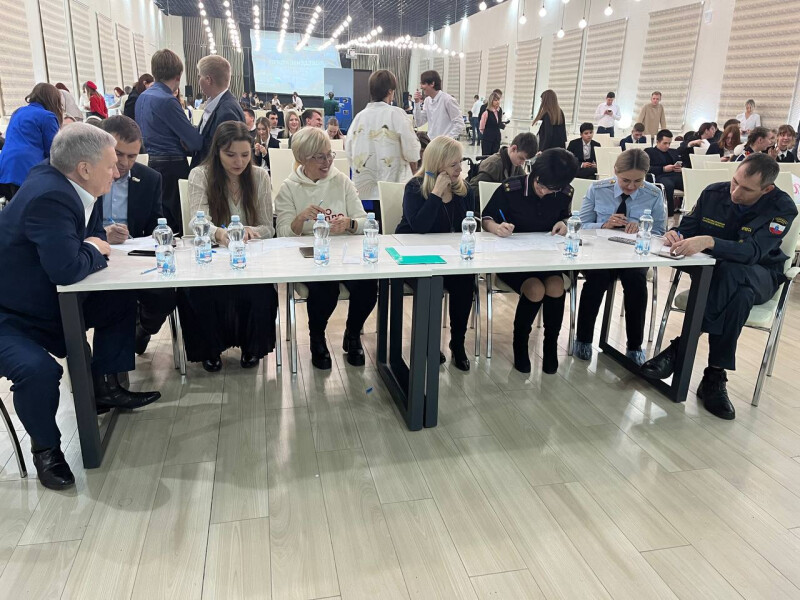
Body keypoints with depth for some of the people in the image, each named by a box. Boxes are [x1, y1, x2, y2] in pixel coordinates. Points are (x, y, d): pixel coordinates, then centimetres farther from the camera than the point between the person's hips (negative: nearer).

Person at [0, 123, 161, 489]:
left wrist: (95, 249, -12)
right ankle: (45, 447, -2)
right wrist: (94, 251, -16)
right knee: (40, 371, -33)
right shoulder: (48, 198, -30)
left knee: (123, 301, 10)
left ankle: (104, 387, 21)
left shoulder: (63, 185, -2)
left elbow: (95, 238, 11)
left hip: (47, 303, 10)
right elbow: (67, 268, -37)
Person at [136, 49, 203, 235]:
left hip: (152, 162, 9)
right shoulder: (167, 101, -16)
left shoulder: (142, 97, 10)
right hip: (172, 166, -9)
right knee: (177, 224, -2)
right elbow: (195, 142, -19)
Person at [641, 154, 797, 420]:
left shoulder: (782, 208, -16)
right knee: (738, 294, -37)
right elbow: (687, 227, 0)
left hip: (759, 275, -2)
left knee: (731, 273, -40)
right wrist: (675, 234, -26)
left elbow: (752, 252, -31)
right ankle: (715, 375, -36)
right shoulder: (714, 193, -5)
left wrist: (709, 242, -48)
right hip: (713, 270, 2)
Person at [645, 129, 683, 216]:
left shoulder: (673, 152, 35)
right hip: (660, 176, -5)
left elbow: (684, 164, 32)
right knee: (668, 185, -42)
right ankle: (670, 213, -35)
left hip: (677, 176, 5)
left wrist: (681, 168, 6)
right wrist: (663, 169, -9)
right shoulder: (649, 151, 17)